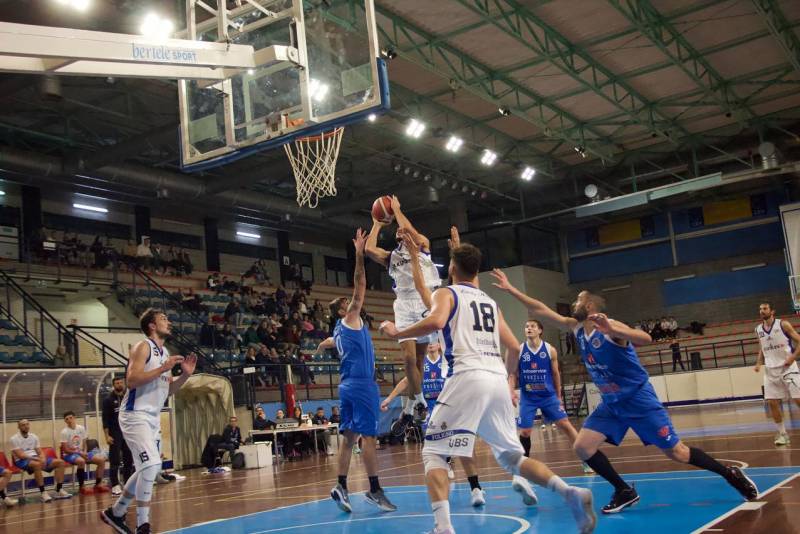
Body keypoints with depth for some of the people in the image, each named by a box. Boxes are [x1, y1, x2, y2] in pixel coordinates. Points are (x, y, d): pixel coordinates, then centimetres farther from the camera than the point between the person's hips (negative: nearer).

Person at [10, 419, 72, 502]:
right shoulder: (14, 439, -5)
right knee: (37, 464, -41)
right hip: (22, 461, -7)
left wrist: (43, 458, -13)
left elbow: (40, 452, 12)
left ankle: (59, 490, -12)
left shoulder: (34, 437, 14)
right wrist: (37, 458, -25)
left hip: (36, 458, 7)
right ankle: (43, 493, -34)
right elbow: (20, 455, -16)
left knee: (60, 462, -10)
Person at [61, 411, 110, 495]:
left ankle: (98, 484, -4)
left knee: (101, 460, -13)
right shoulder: (64, 432, -12)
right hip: (69, 454, -6)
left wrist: (85, 452, -10)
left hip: (82, 452, 6)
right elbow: (65, 450, -12)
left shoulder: (81, 428, 1)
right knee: (81, 461, -40)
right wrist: (79, 453, -20)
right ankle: (81, 487, -26)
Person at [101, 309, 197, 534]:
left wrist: (185, 375, 4)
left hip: (153, 418, 10)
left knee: (150, 469, 14)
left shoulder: (165, 353, 14)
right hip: (135, 416, -10)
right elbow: (132, 380, -24)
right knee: (150, 466, -18)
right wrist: (163, 368, -25)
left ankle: (115, 512, 30)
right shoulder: (143, 347, -12)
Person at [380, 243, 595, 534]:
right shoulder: (491, 303, 26)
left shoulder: (446, 293, 10)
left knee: (433, 453, 2)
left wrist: (397, 333, 0)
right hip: (498, 380, 6)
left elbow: (435, 321, -13)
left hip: (467, 378, -6)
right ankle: (569, 492, -2)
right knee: (511, 456, 17)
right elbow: (514, 348, 24)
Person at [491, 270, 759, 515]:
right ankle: (625, 492, 7)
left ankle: (730, 474, 22)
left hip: (639, 399, -7)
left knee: (676, 452, 0)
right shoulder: (575, 327, 1)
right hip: (611, 404, 7)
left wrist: (611, 330, -52)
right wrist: (511, 290, -3)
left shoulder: (610, 326, -21)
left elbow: (645, 338, -38)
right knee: (582, 447, -7)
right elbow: (541, 310, 2)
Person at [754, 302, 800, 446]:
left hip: (787, 367, -5)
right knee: (772, 402, 1)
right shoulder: (758, 330, 8)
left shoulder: (783, 324, -7)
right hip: (770, 370, 5)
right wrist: (759, 363, 4)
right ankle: (782, 433, 13)